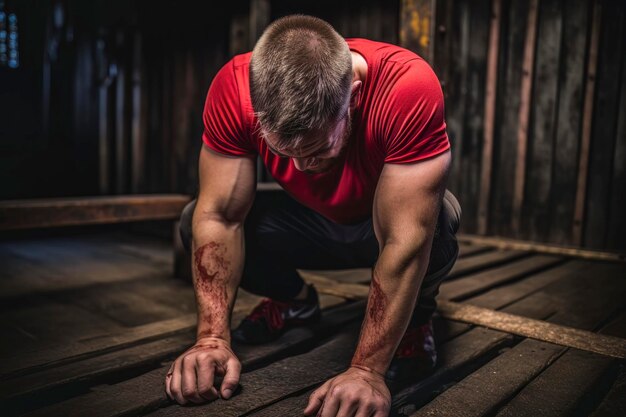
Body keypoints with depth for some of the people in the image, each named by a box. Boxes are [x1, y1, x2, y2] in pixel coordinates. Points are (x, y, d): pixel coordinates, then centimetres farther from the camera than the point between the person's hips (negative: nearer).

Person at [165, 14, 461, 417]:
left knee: (439, 221, -37)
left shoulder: (409, 86, -37)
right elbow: (219, 218, -26)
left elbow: (406, 240, -39)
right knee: (194, 222, -17)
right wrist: (212, 337, -33)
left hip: (392, 221, -2)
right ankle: (294, 299, 12)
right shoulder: (235, 87, -27)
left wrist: (368, 370, -41)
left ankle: (415, 315, -1)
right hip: (313, 220, 3)